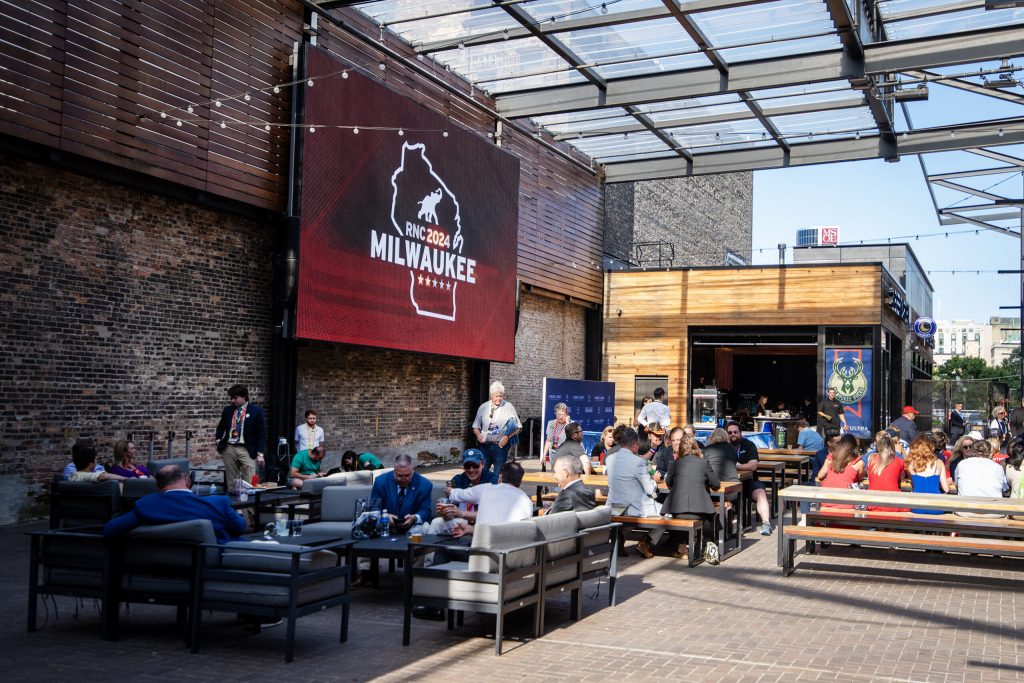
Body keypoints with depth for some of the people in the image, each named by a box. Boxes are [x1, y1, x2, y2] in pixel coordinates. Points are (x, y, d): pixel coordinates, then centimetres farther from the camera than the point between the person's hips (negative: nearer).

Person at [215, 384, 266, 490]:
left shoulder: (256, 411, -2)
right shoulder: (227, 409, 10)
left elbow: (261, 433, -2)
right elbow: (221, 427, 26)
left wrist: (260, 454, -7)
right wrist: (219, 441, 9)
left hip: (247, 450, -4)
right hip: (229, 449, 4)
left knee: (249, 483, -9)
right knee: (231, 482, 7)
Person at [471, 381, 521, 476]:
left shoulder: (508, 407, -2)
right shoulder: (483, 407, 7)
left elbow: (518, 427, 1)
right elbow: (476, 426, 16)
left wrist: (507, 436, -14)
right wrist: (478, 434, -5)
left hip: (500, 446, -3)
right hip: (485, 446, 3)